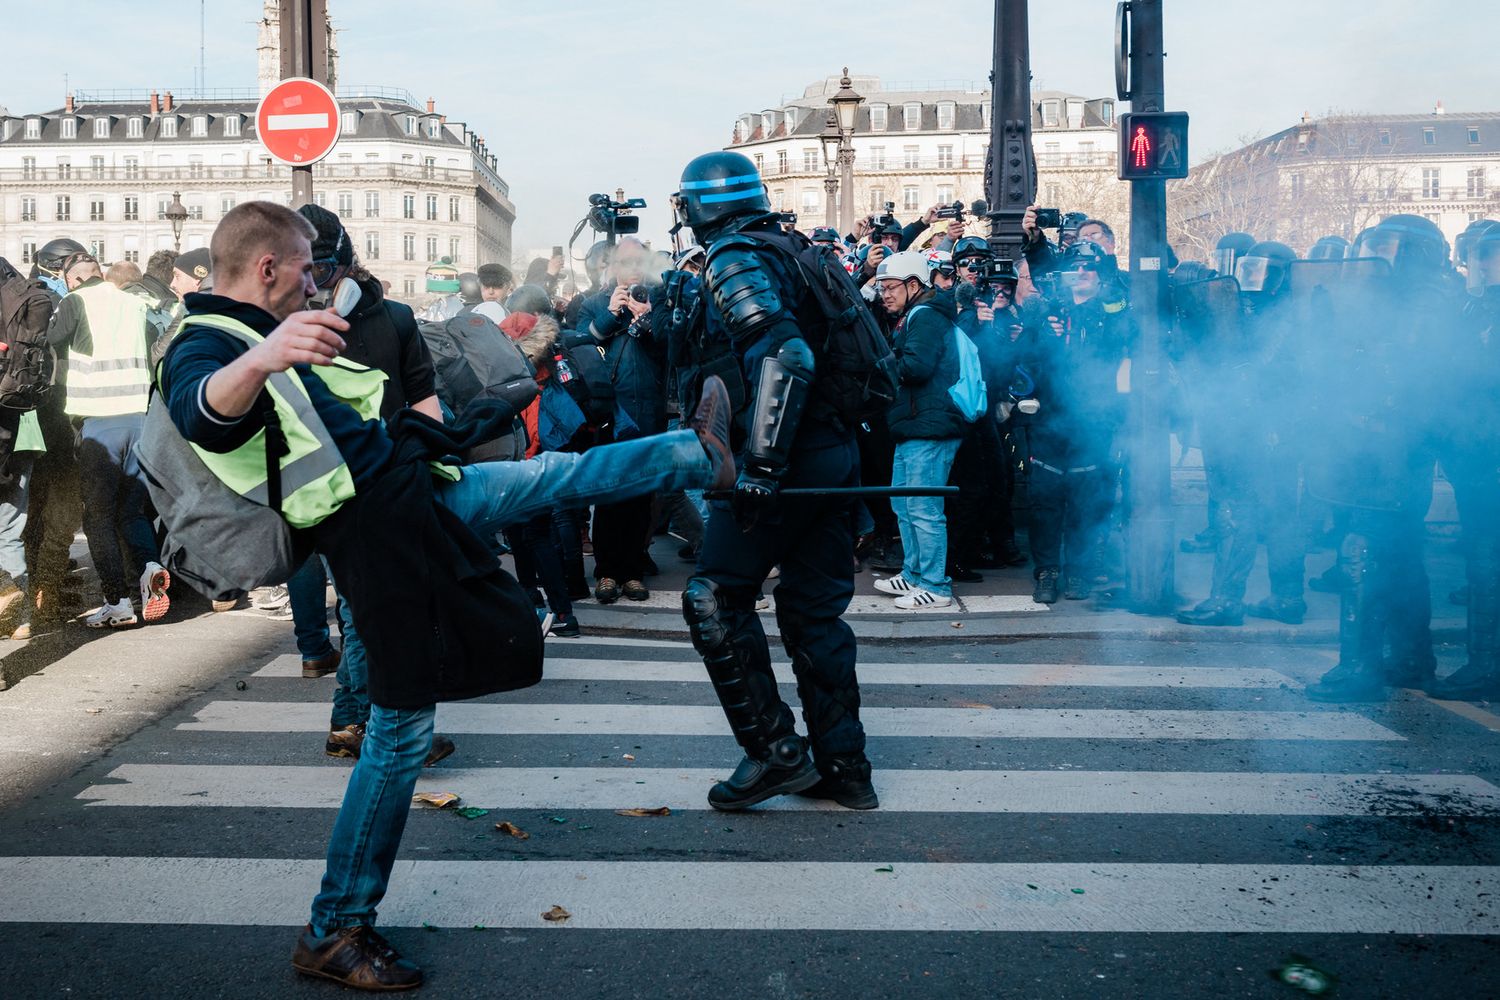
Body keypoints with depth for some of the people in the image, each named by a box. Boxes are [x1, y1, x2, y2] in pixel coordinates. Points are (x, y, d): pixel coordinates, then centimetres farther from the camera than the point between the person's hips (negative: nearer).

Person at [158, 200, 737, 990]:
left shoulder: (253, 334, 19)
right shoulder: (203, 348, -13)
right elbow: (207, 417, -39)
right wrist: (259, 360, -59)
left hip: (422, 491, 9)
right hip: (378, 533, -9)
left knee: (556, 476, 16)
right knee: (401, 729, -5)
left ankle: (699, 456, 37)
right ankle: (333, 932, 7)